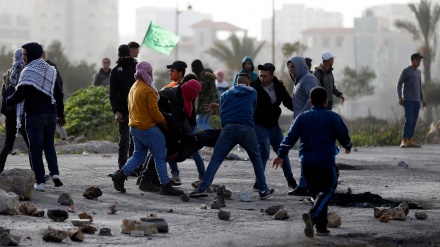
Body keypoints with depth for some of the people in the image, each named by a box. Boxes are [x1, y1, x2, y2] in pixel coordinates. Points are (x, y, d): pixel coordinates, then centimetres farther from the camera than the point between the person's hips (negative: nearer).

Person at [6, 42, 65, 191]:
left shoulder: (29, 72, -13)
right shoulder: (50, 70, 9)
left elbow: (20, 94, -17)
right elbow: (58, 94, 13)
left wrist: (8, 102, 2)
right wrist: (60, 114, 21)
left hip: (34, 115, -6)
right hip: (50, 114, 6)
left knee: (35, 148, 1)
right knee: (49, 145, 19)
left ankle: (40, 181, -3)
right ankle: (54, 173, 2)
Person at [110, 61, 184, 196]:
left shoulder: (133, 88, 12)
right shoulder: (149, 90, -16)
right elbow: (154, 111, -18)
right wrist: (166, 126, -7)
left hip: (135, 128, 9)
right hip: (148, 128, -9)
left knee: (138, 155, 16)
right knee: (160, 156, -1)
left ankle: (120, 174, 1)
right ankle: (165, 186, -1)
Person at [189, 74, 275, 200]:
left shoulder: (226, 94, 21)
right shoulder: (252, 93, 18)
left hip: (228, 128, 1)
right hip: (246, 129, 0)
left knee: (216, 160, -1)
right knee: (256, 159, 18)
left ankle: (202, 188, -14)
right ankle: (263, 190, 15)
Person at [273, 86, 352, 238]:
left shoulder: (302, 117, 7)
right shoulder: (332, 117, -2)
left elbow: (290, 137, 3)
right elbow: (343, 135, 3)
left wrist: (281, 154, 6)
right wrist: (348, 146, 24)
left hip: (307, 163, 4)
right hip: (326, 162, -4)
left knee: (317, 193, 16)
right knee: (327, 192, -3)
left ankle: (321, 227, 14)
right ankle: (313, 215, -30)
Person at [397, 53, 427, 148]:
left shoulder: (418, 72, 15)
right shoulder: (406, 71, -7)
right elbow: (399, 84, -10)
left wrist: (422, 99, 17)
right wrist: (400, 97, -20)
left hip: (416, 101, 7)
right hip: (407, 100, -7)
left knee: (413, 122, 4)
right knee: (409, 120, -16)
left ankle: (410, 141, 6)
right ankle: (404, 141, -14)